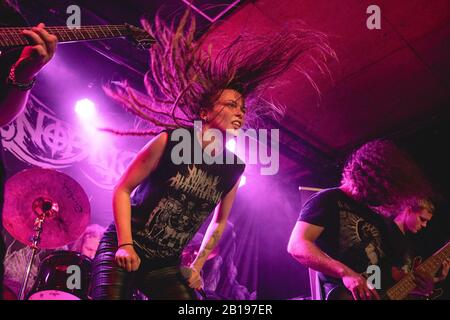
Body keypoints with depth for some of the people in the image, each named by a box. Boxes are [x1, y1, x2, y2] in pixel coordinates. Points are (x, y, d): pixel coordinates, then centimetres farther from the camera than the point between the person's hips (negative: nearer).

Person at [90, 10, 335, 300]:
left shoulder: (234, 169, 0)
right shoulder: (171, 141, -13)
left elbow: (220, 221, 15)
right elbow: (123, 190, -7)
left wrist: (197, 266, 10)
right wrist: (126, 245, -16)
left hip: (166, 264, 4)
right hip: (123, 251, -4)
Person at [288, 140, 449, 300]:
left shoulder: (376, 216, 20)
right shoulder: (329, 200, -4)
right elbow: (297, 245, -16)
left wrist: (422, 286, 3)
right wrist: (346, 273, -23)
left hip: (383, 294, 8)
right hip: (346, 293, -8)